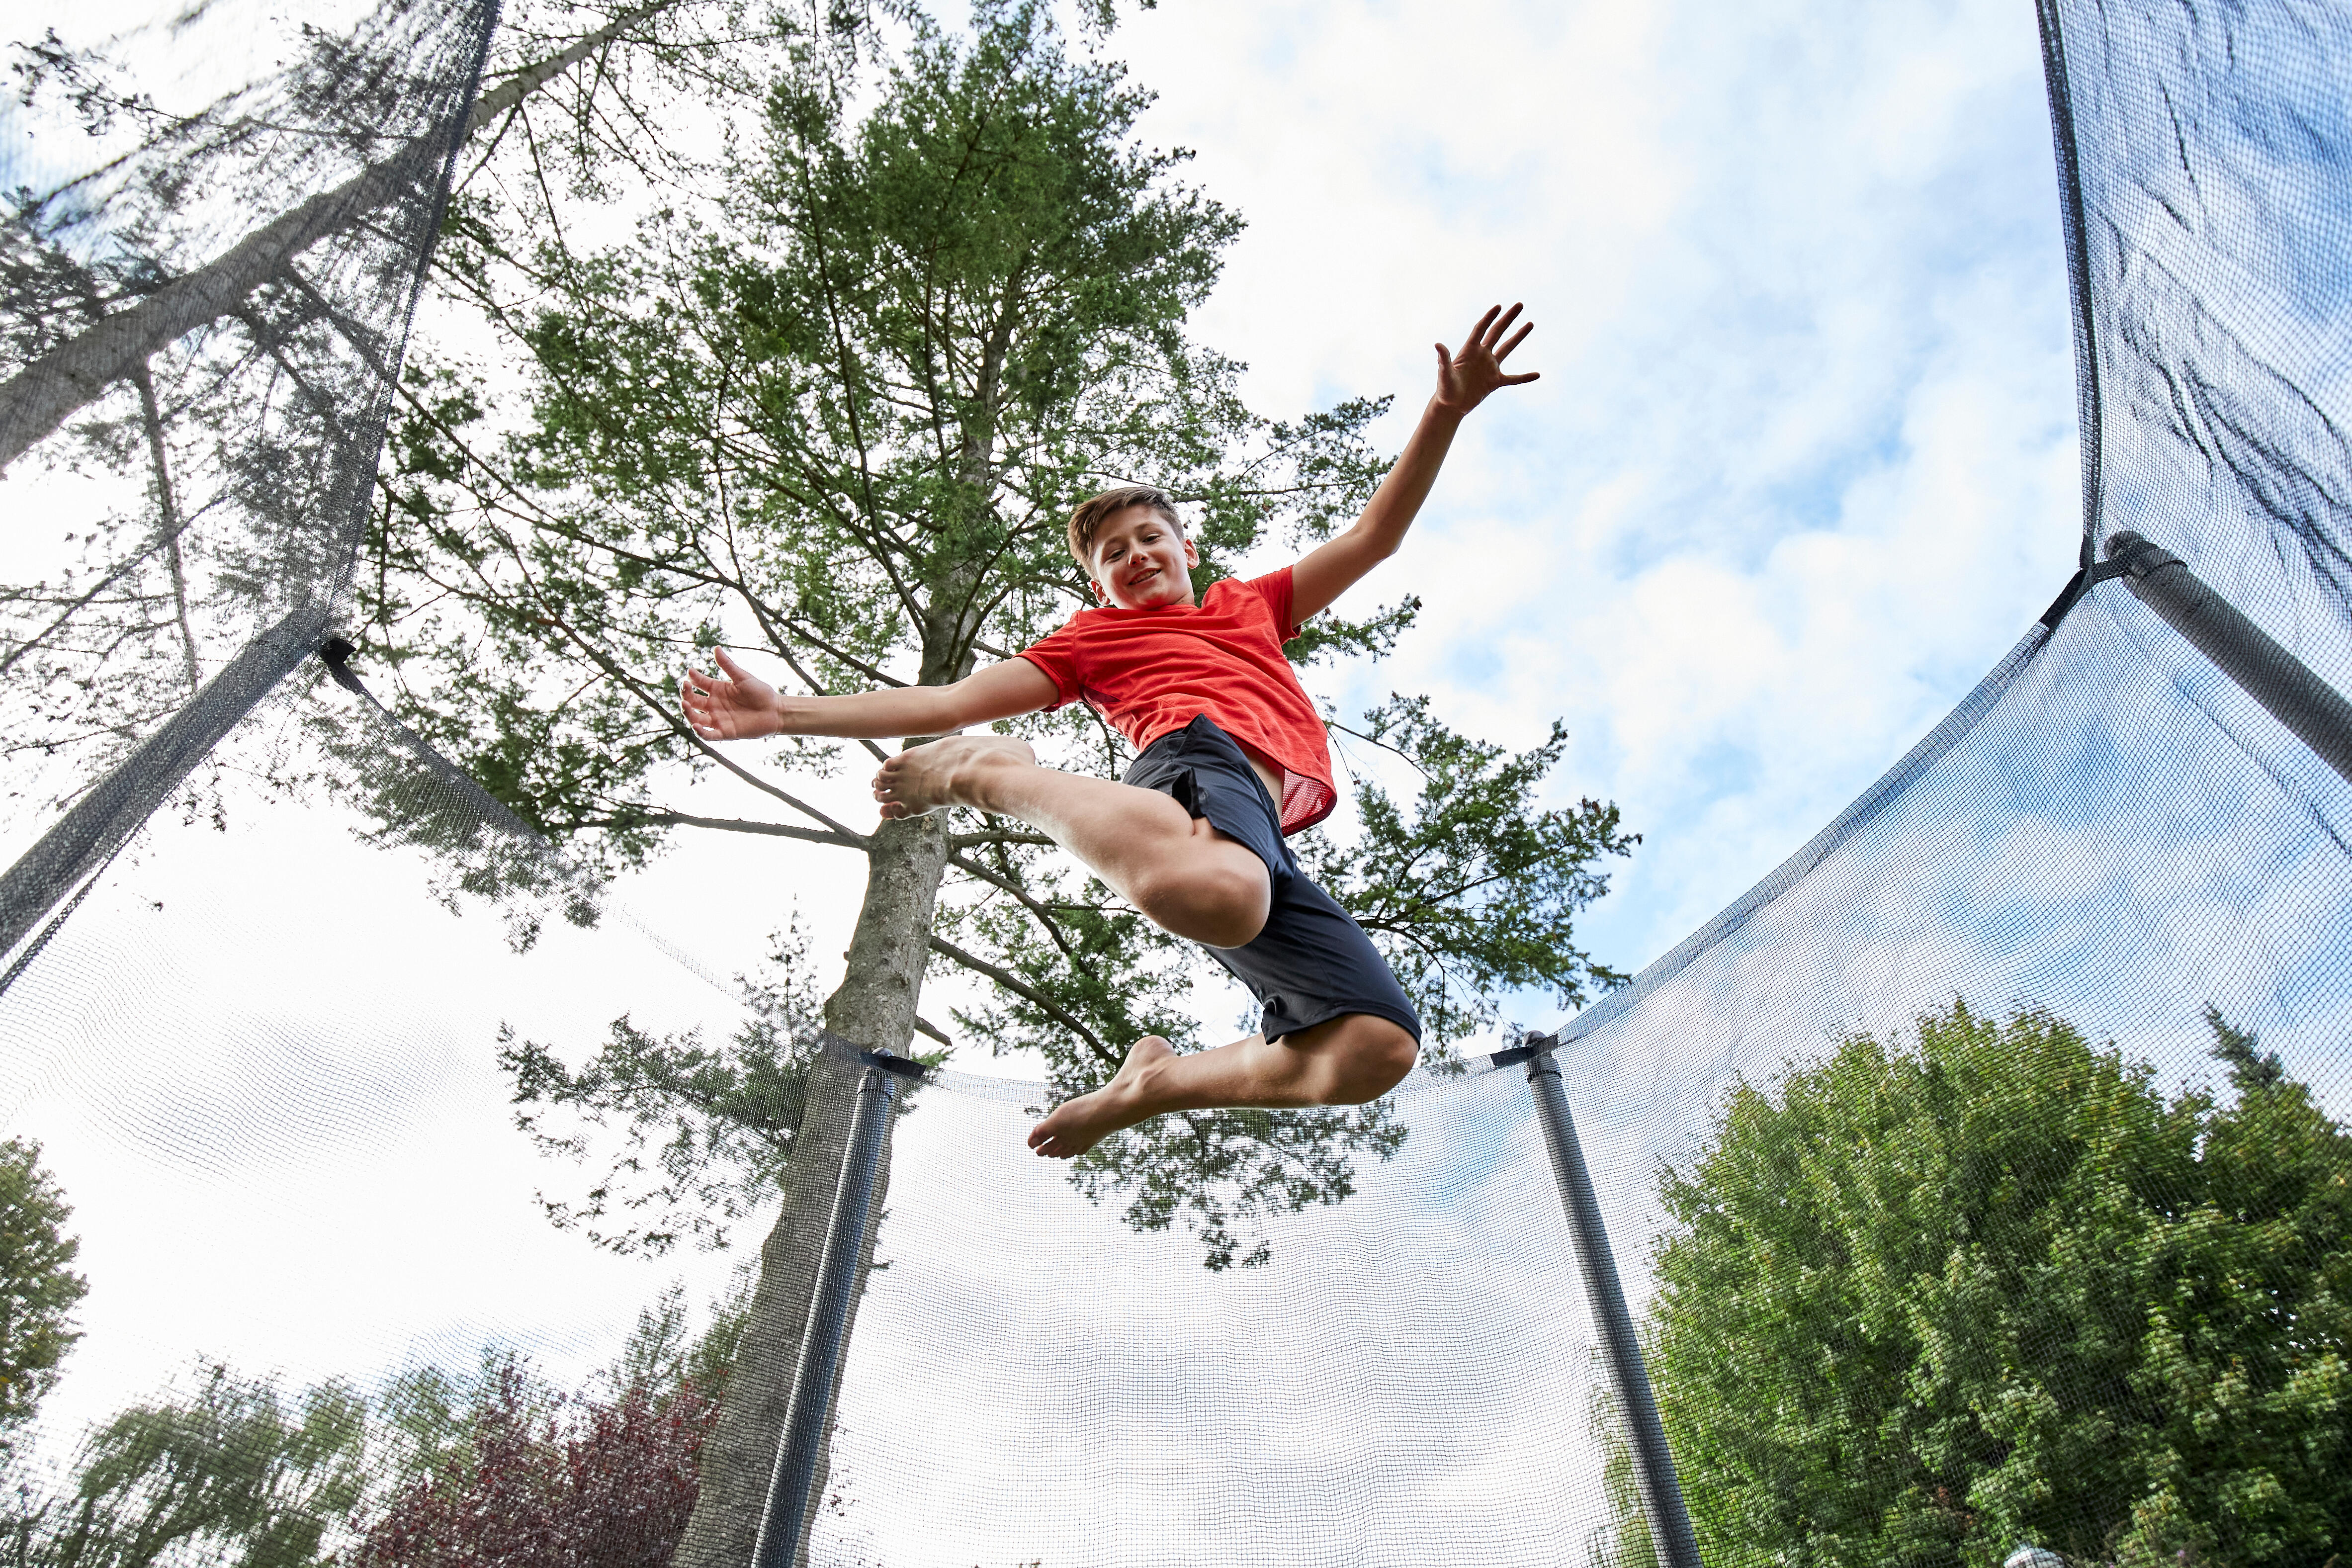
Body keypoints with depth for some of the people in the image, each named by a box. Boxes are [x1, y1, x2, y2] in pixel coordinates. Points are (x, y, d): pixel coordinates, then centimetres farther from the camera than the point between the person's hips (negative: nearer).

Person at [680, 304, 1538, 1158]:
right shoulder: (1093, 638, 27)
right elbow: (956, 699, 22)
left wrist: (1447, 412, 23)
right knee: (1218, 894, -45)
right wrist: (787, 713, 18)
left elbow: (1375, 535, 35)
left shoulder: (1255, 602, 37)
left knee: (1378, 1047, -18)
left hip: (1262, 843, 4)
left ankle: (1155, 1083, 0)